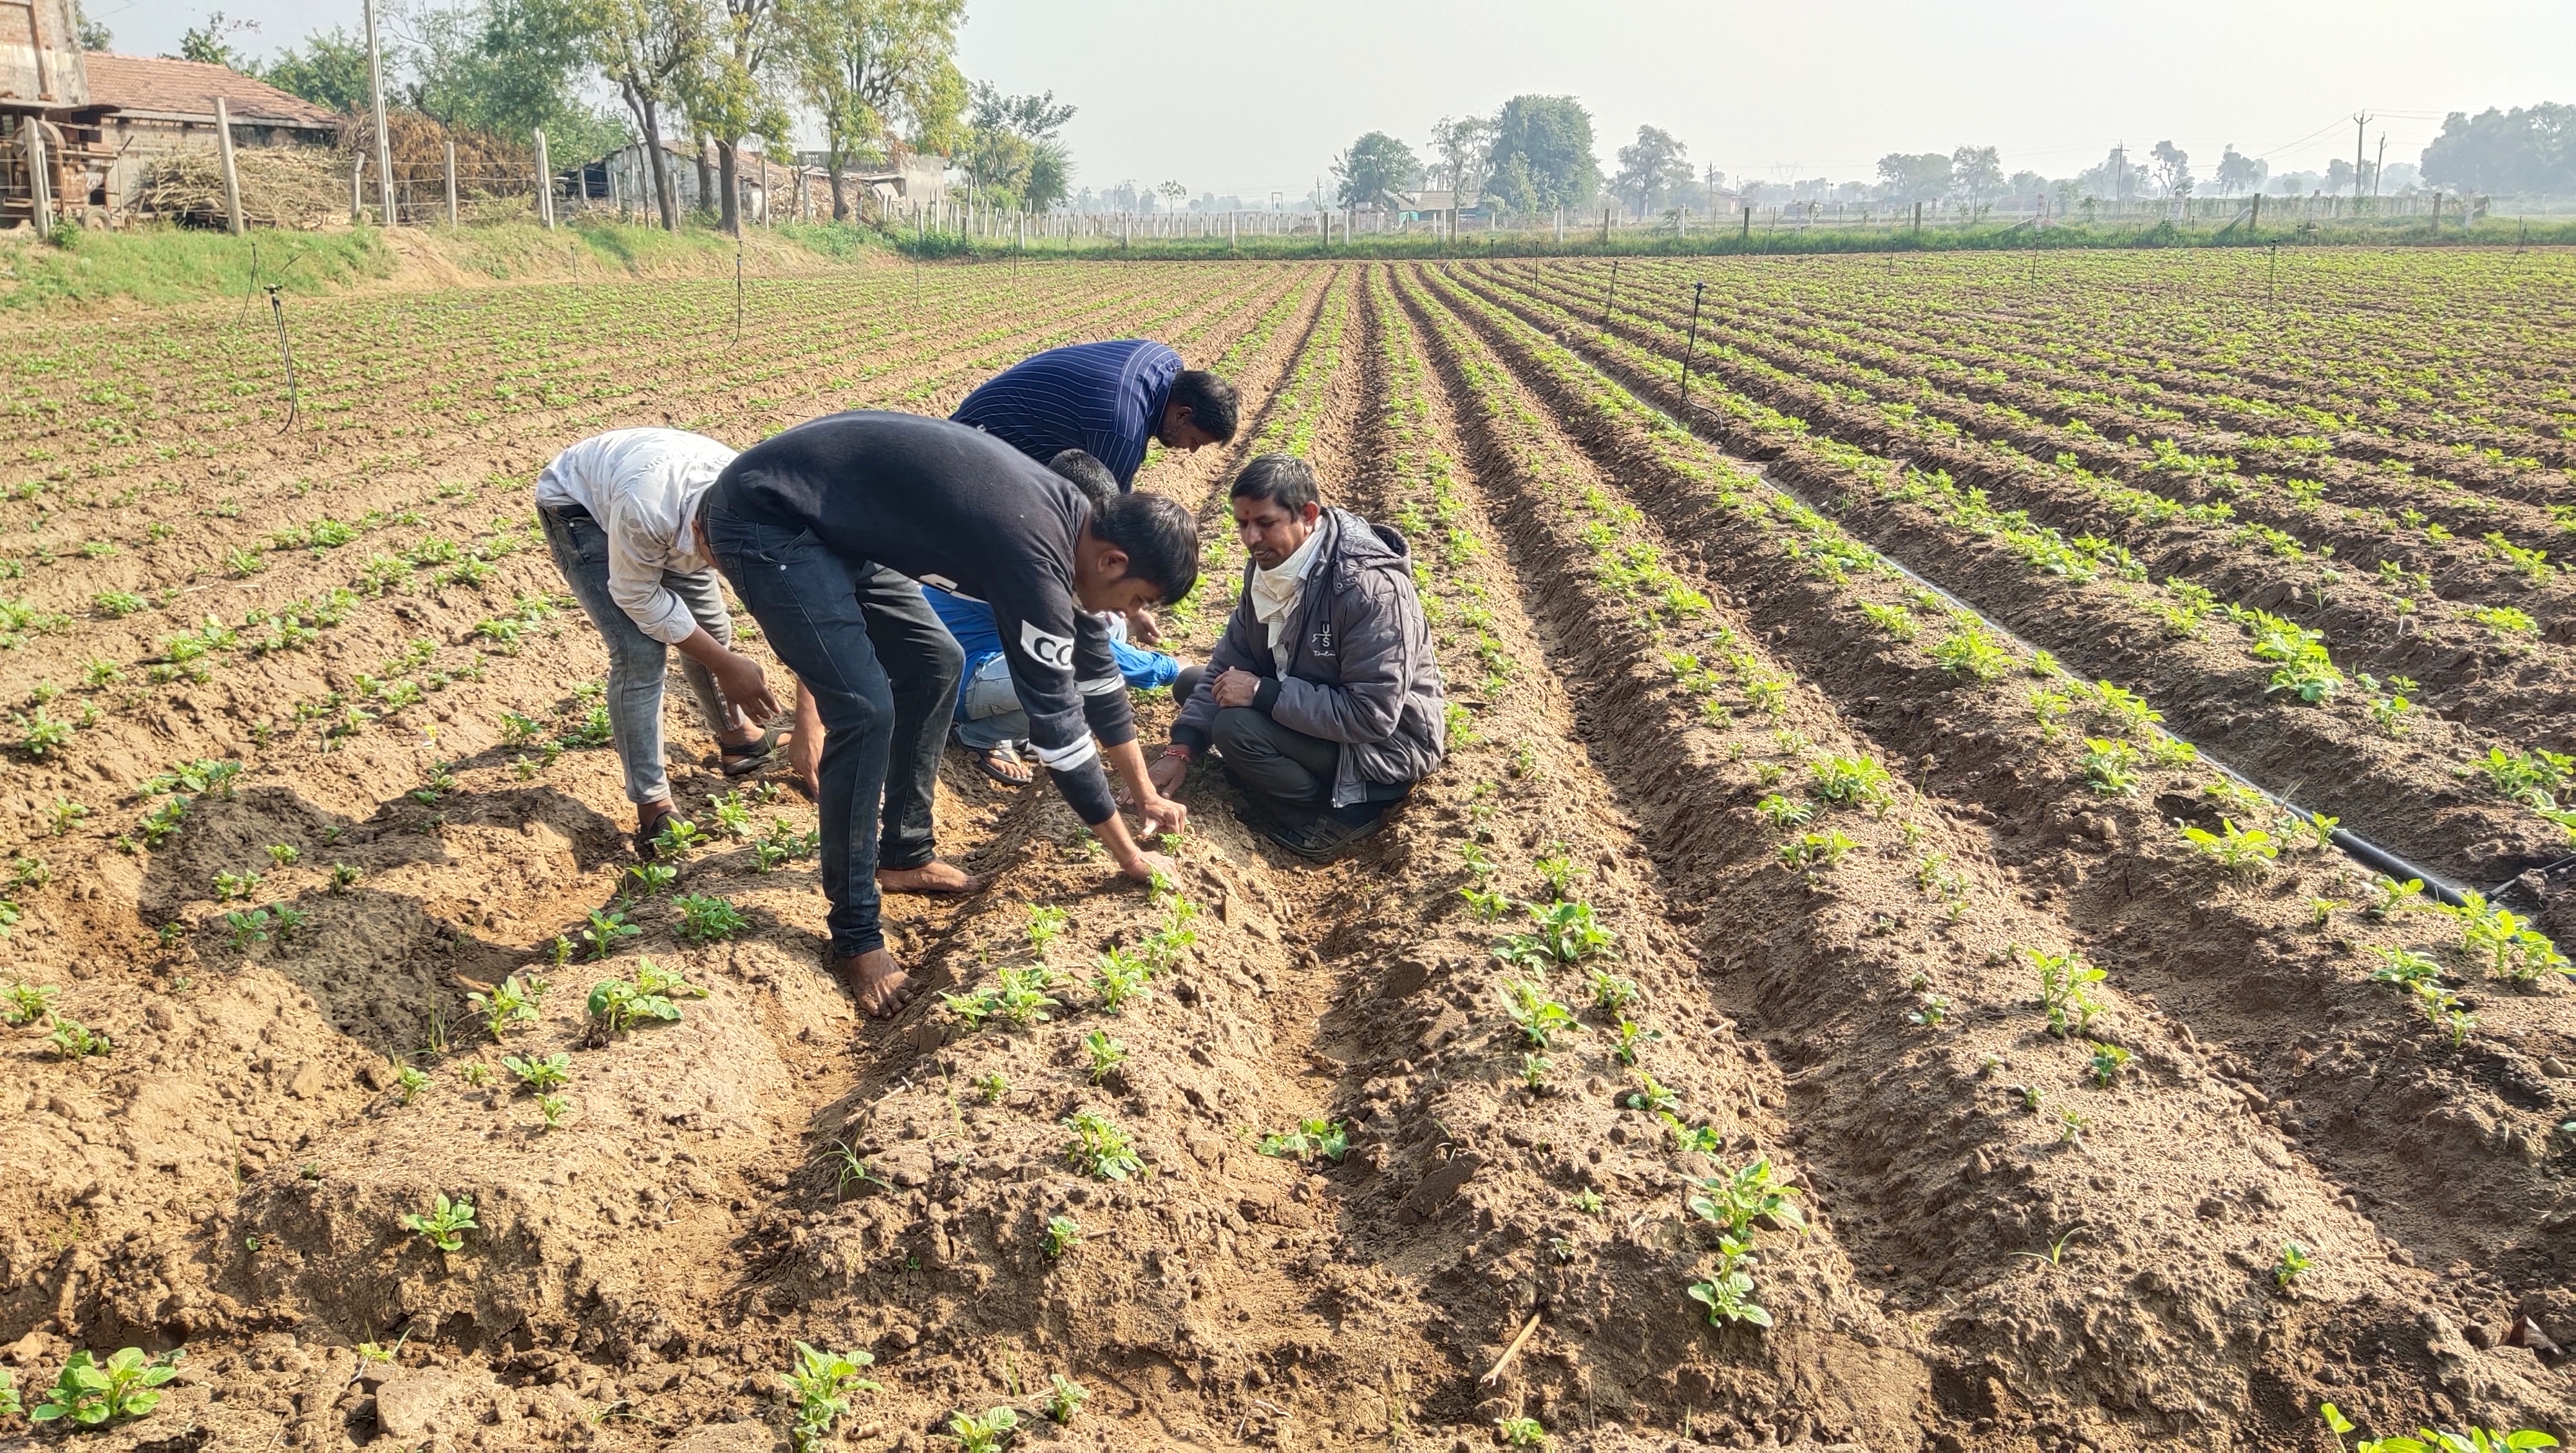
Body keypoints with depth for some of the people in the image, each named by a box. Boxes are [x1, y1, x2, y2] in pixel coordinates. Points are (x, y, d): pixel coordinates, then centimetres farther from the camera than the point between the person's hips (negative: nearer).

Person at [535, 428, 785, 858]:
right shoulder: (646, 508, -46)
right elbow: (637, 597, -27)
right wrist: (726, 665, -26)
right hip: (577, 504, -5)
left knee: (713, 627, 4)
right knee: (640, 653, -18)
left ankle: (735, 734, 33)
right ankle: (652, 806, -10)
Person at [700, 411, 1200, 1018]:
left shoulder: (1074, 521, 3)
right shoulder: (1036, 558, -26)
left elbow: (1093, 667, 16)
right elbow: (1056, 722, -19)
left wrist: (1146, 795, 22)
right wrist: (1129, 855, -7)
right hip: (765, 521, -10)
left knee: (935, 665, 12)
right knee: (866, 709, -17)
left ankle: (903, 855, 26)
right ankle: (855, 937, -3)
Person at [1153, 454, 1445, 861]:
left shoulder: (1370, 586, -31)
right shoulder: (1270, 563, -4)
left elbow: (1372, 716, -33)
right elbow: (1231, 660, 1)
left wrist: (1264, 693, -30)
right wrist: (1181, 748, -10)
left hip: (1386, 742, -9)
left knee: (1235, 729, -27)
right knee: (1192, 683, 8)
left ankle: (1337, 815, -6)